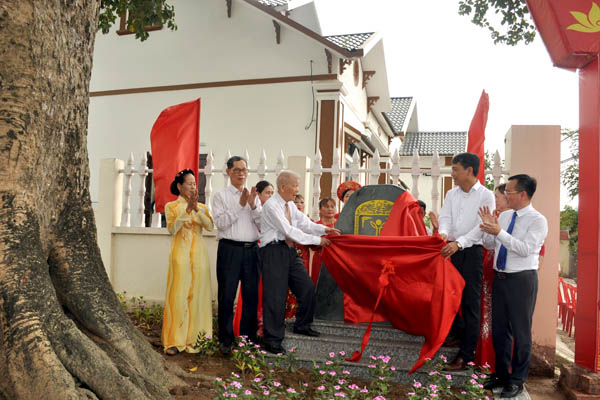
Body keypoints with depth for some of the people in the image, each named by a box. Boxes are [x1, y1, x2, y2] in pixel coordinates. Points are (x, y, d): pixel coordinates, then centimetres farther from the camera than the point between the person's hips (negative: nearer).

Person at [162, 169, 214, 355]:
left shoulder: (201, 207, 13)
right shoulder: (171, 206, 6)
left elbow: (210, 226, -4)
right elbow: (172, 228, -10)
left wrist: (196, 209, -17)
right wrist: (187, 210, -18)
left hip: (198, 254, 3)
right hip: (180, 254, -3)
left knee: (197, 295, 3)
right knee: (178, 295, -6)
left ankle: (195, 338, 12)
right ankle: (175, 341, 2)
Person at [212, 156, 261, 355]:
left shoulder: (254, 196, 16)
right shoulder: (221, 195, 5)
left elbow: (262, 223, 7)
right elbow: (220, 223, -8)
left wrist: (253, 205, -8)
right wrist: (240, 205, -11)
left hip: (251, 249, 4)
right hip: (230, 249, -3)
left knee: (252, 295, 7)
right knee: (227, 295, 0)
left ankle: (248, 337, 19)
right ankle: (226, 340, 10)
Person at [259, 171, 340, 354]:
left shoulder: (290, 205, 13)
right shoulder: (271, 206, -15)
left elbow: (305, 223, 10)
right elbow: (289, 231, -18)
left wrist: (324, 229, -7)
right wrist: (317, 240, -15)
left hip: (289, 250, 9)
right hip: (274, 251, -9)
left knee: (307, 288, 10)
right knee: (275, 296, -6)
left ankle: (302, 325, 29)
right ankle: (272, 340, 4)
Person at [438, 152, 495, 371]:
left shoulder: (486, 195, -5)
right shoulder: (451, 194, 12)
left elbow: (481, 226, -15)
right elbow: (445, 218, 2)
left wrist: (458, 243, -28)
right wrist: (443, 234, -21)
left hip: (472, 251, -5)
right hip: (451, 250, 5)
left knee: (470, 302, -2)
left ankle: (466, 354, 4)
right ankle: (458, 332, 37)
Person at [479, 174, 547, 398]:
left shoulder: (537, 220, -10)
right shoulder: (504, 216, 9)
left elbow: (525, 249, -22)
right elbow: (490, 245, 12)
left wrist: (499, 232, -28)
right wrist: (488, 227, -6)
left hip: (522, 279, -6)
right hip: (500, 277, 7)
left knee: (520, 331, 4)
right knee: (499, 329, 15)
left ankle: (517, 380, 18)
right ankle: (502, 373, 30)